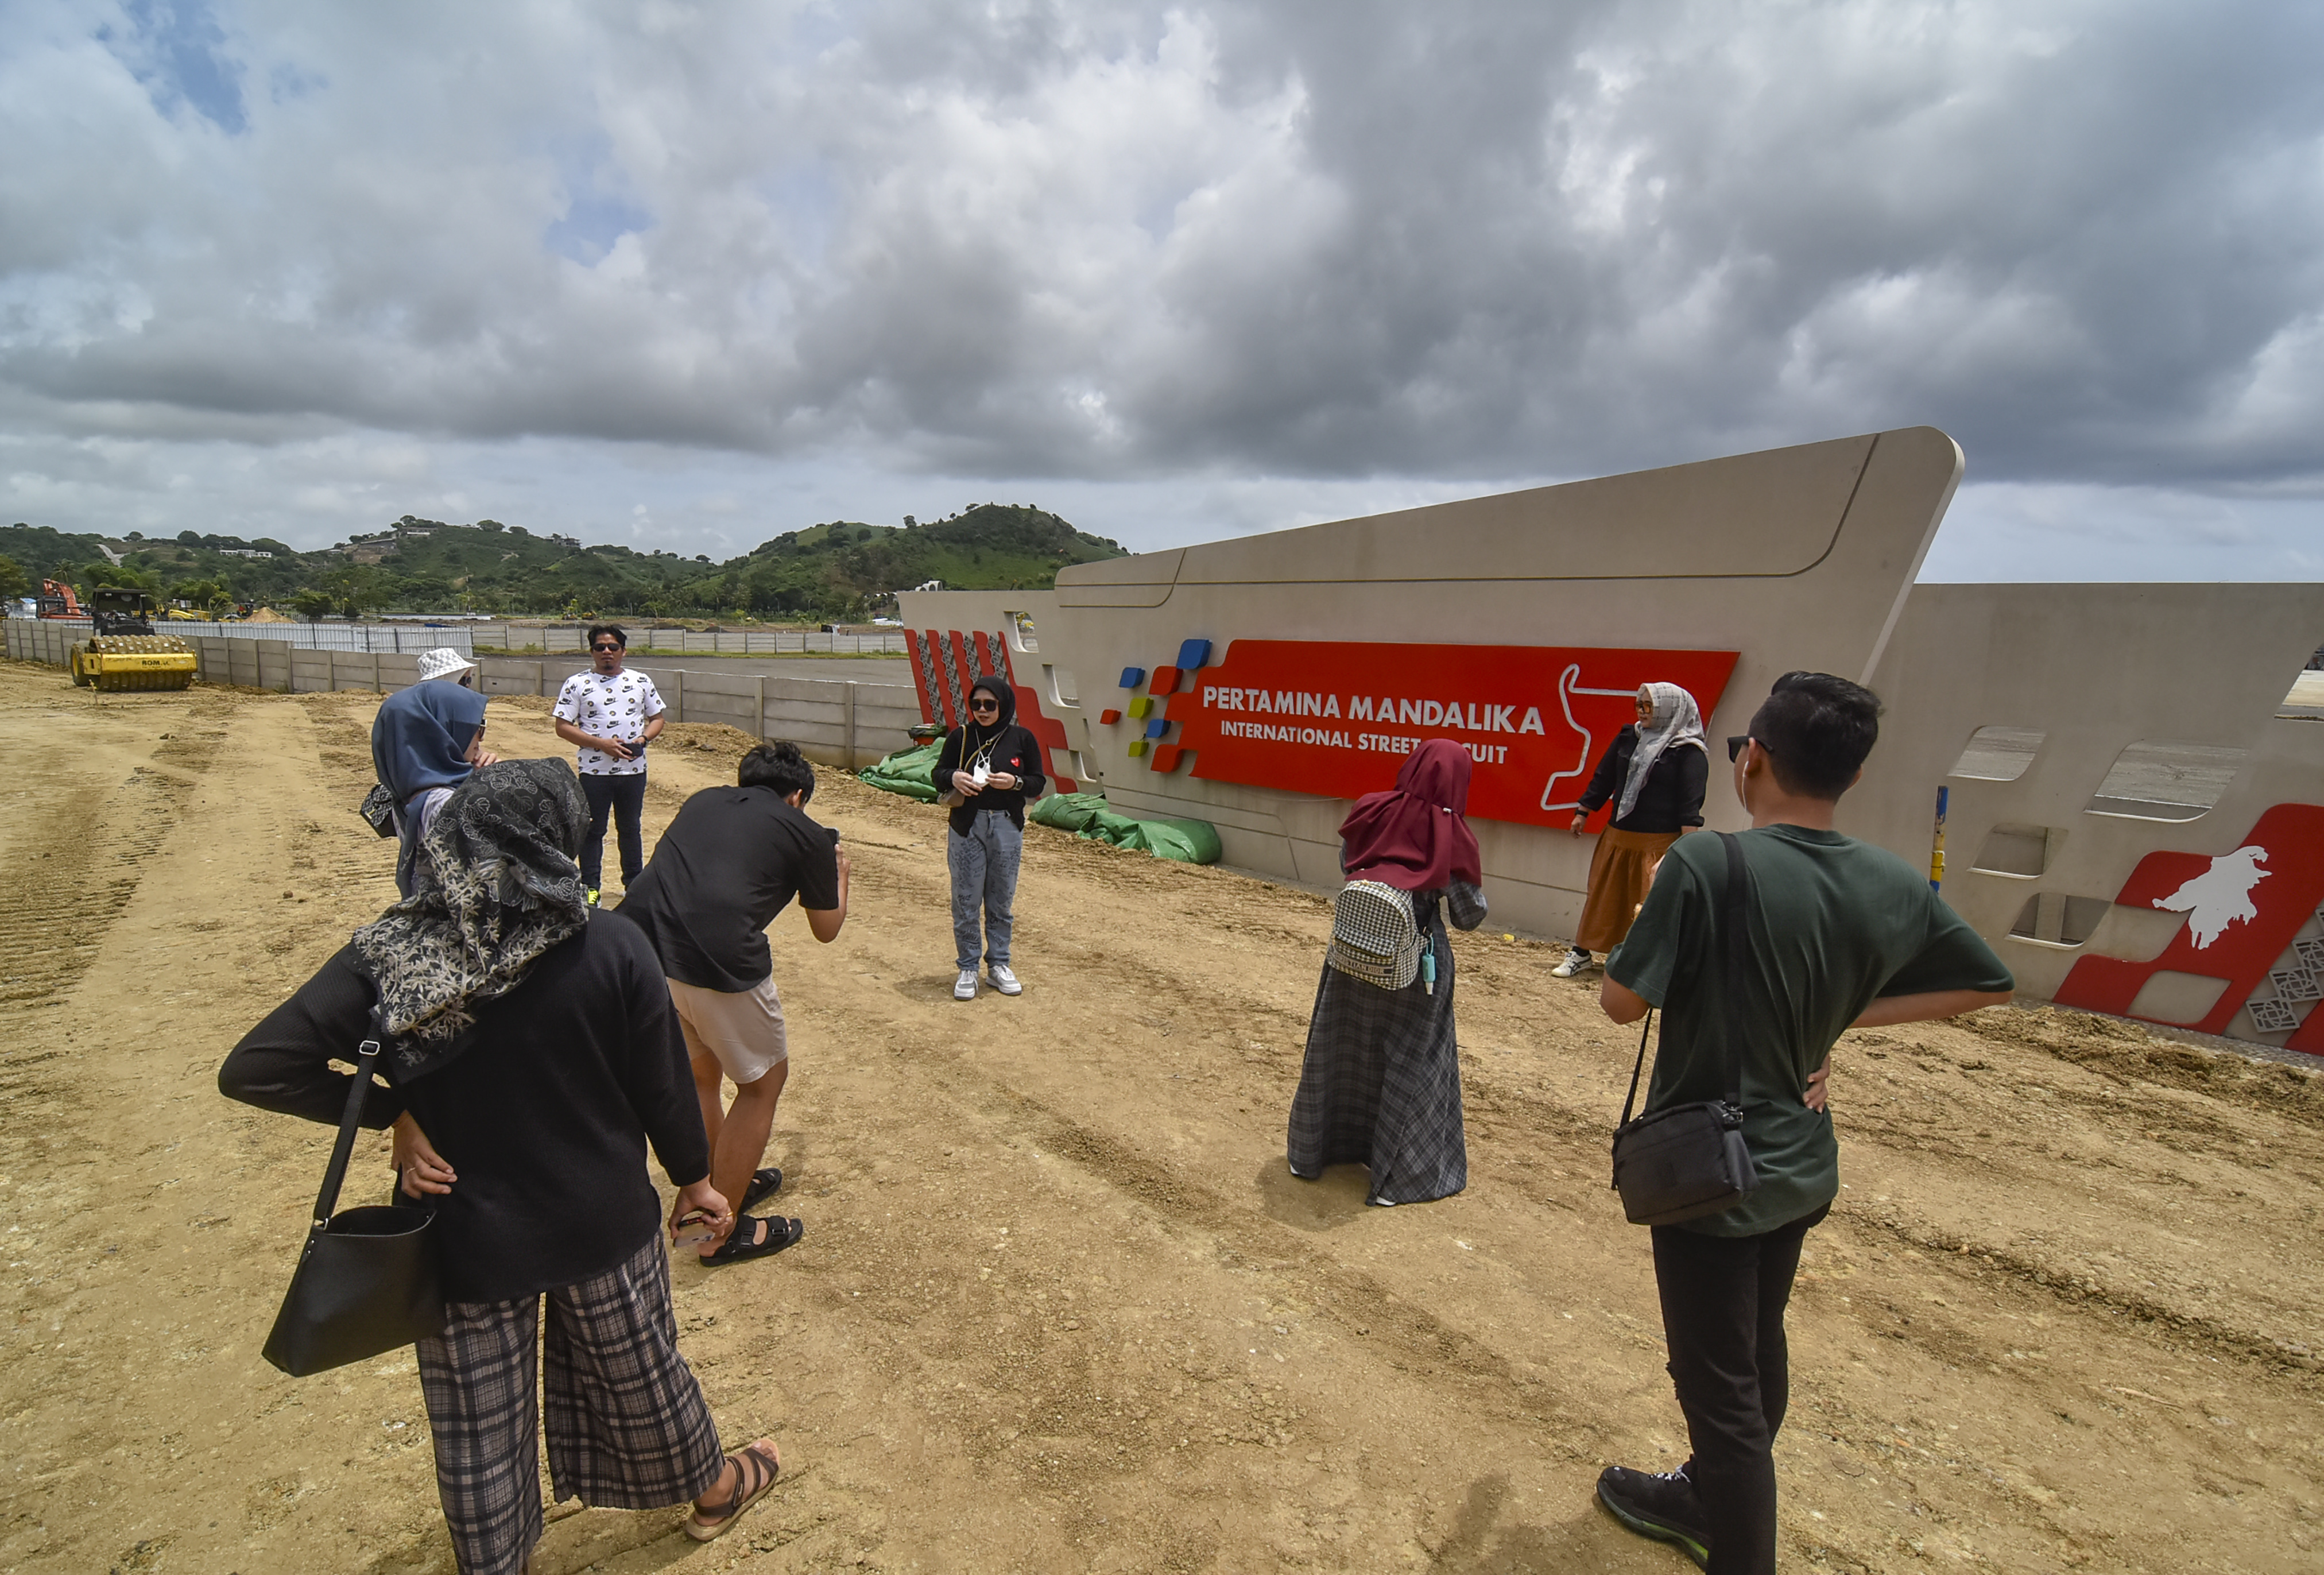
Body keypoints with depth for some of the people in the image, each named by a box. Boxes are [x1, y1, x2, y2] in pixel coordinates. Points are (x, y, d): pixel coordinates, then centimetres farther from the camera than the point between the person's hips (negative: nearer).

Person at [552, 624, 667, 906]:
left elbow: (657, 718, 13)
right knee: (593, 830, 5)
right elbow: (563, 727, -4)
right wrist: (600, 743, -15)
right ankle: (590, 887, 14)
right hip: (594, 772, -2)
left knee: (630, 829, 13)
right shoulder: (577, 684, -1)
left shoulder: (641, 682, 7)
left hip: (634, 770, 2)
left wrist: (643, 738, -8)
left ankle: (634, 883, 24)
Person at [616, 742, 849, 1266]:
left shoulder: (702, 801, 23)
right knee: (763, 1080, 18)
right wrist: (840, 873, 42)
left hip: (636, 941, 6)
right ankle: (722, 1231, 26)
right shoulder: (805, 833, 10)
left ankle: (727, 1182, 49)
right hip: (715, 961, -6)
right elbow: (826, 929, 23)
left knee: (701, 1072, 29)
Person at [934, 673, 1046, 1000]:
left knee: (1002, 900, 9)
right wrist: (954, 778, -14)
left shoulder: (1022, 739, 0)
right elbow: (938, 774, 8)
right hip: (967, 827, 0)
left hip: (1007, 828, 0)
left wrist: (1015, 782, -16)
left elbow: (1039, 783, 3)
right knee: (966, 901, 2)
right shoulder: (960, 736, 1)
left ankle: (999, 964, 23)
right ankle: (967, 968, 15)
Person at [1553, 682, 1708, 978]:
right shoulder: (1628, 738, 9)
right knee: (1602, 897, 13)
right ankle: (1581, 953, 23)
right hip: (1617, 836, 6)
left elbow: (1691, 801, -13)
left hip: (1660, 842, -6)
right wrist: (1582, 813, 17)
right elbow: (1603, 779, 16)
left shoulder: (1689, 752, -8)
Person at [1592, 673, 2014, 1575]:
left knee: (1720, 1384, 7)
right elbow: (1988, 985, 11)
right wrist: (1845, 1017, 7)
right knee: (1758, 1348, 25)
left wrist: (1661, 906, -2)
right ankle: (1709, 1502, 48)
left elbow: (1621, 1001, -19)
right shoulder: (1894, 887, -5)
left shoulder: (1707, 864, -26)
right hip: (1802, 1166, 7)